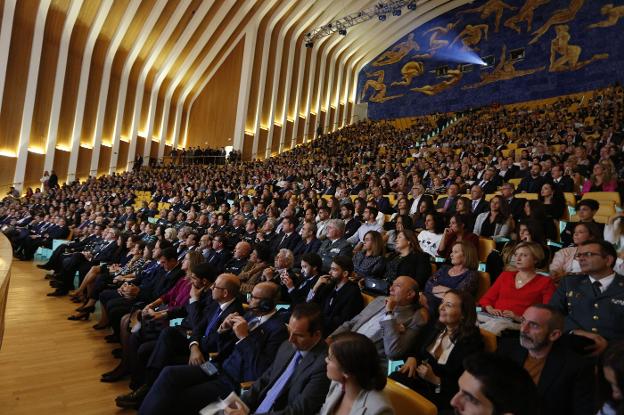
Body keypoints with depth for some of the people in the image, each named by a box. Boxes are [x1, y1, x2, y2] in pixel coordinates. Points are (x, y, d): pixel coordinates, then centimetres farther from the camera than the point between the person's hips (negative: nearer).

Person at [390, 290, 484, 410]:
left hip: (441, 393, -6)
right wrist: (412, 358, -3)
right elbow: (417, 349, 18)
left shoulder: (473, 343, -14)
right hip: (418, 377, 6)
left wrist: (435, 380, -21)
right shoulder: (435, 327, 6)